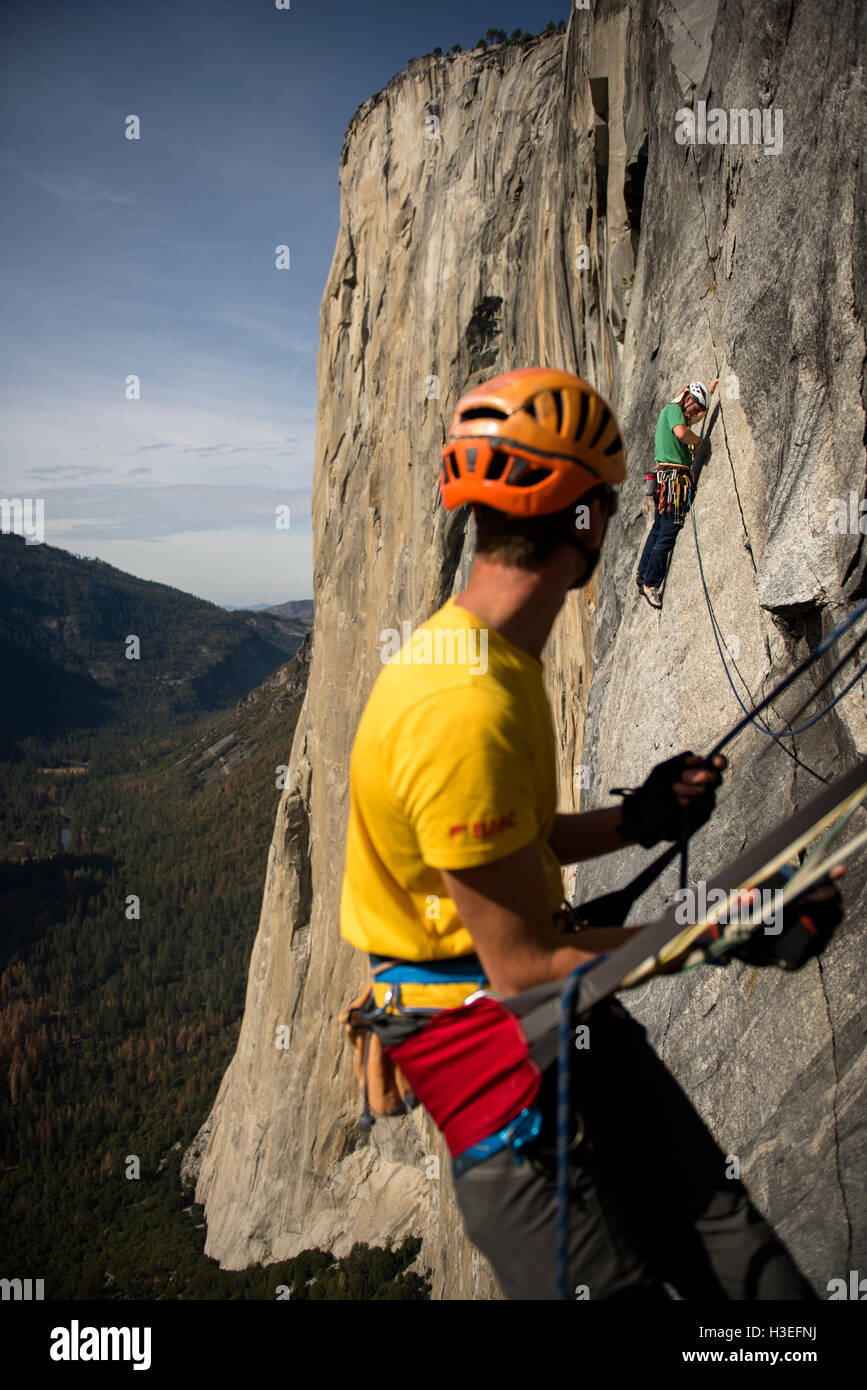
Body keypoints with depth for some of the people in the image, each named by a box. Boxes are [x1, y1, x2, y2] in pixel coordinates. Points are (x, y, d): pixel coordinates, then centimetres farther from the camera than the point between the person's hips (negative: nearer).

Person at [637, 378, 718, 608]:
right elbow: (681, 433, -27)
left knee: (658, 529, 20)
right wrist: (697, 441, -6)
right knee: (668, 534, -8)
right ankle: (651, 583, -4)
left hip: (663, 478, 11)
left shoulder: (675, 413, 23)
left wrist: (713, 385, 51)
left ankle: (643, 573, 29)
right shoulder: (673, 409, -7)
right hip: (674, 478, -11)